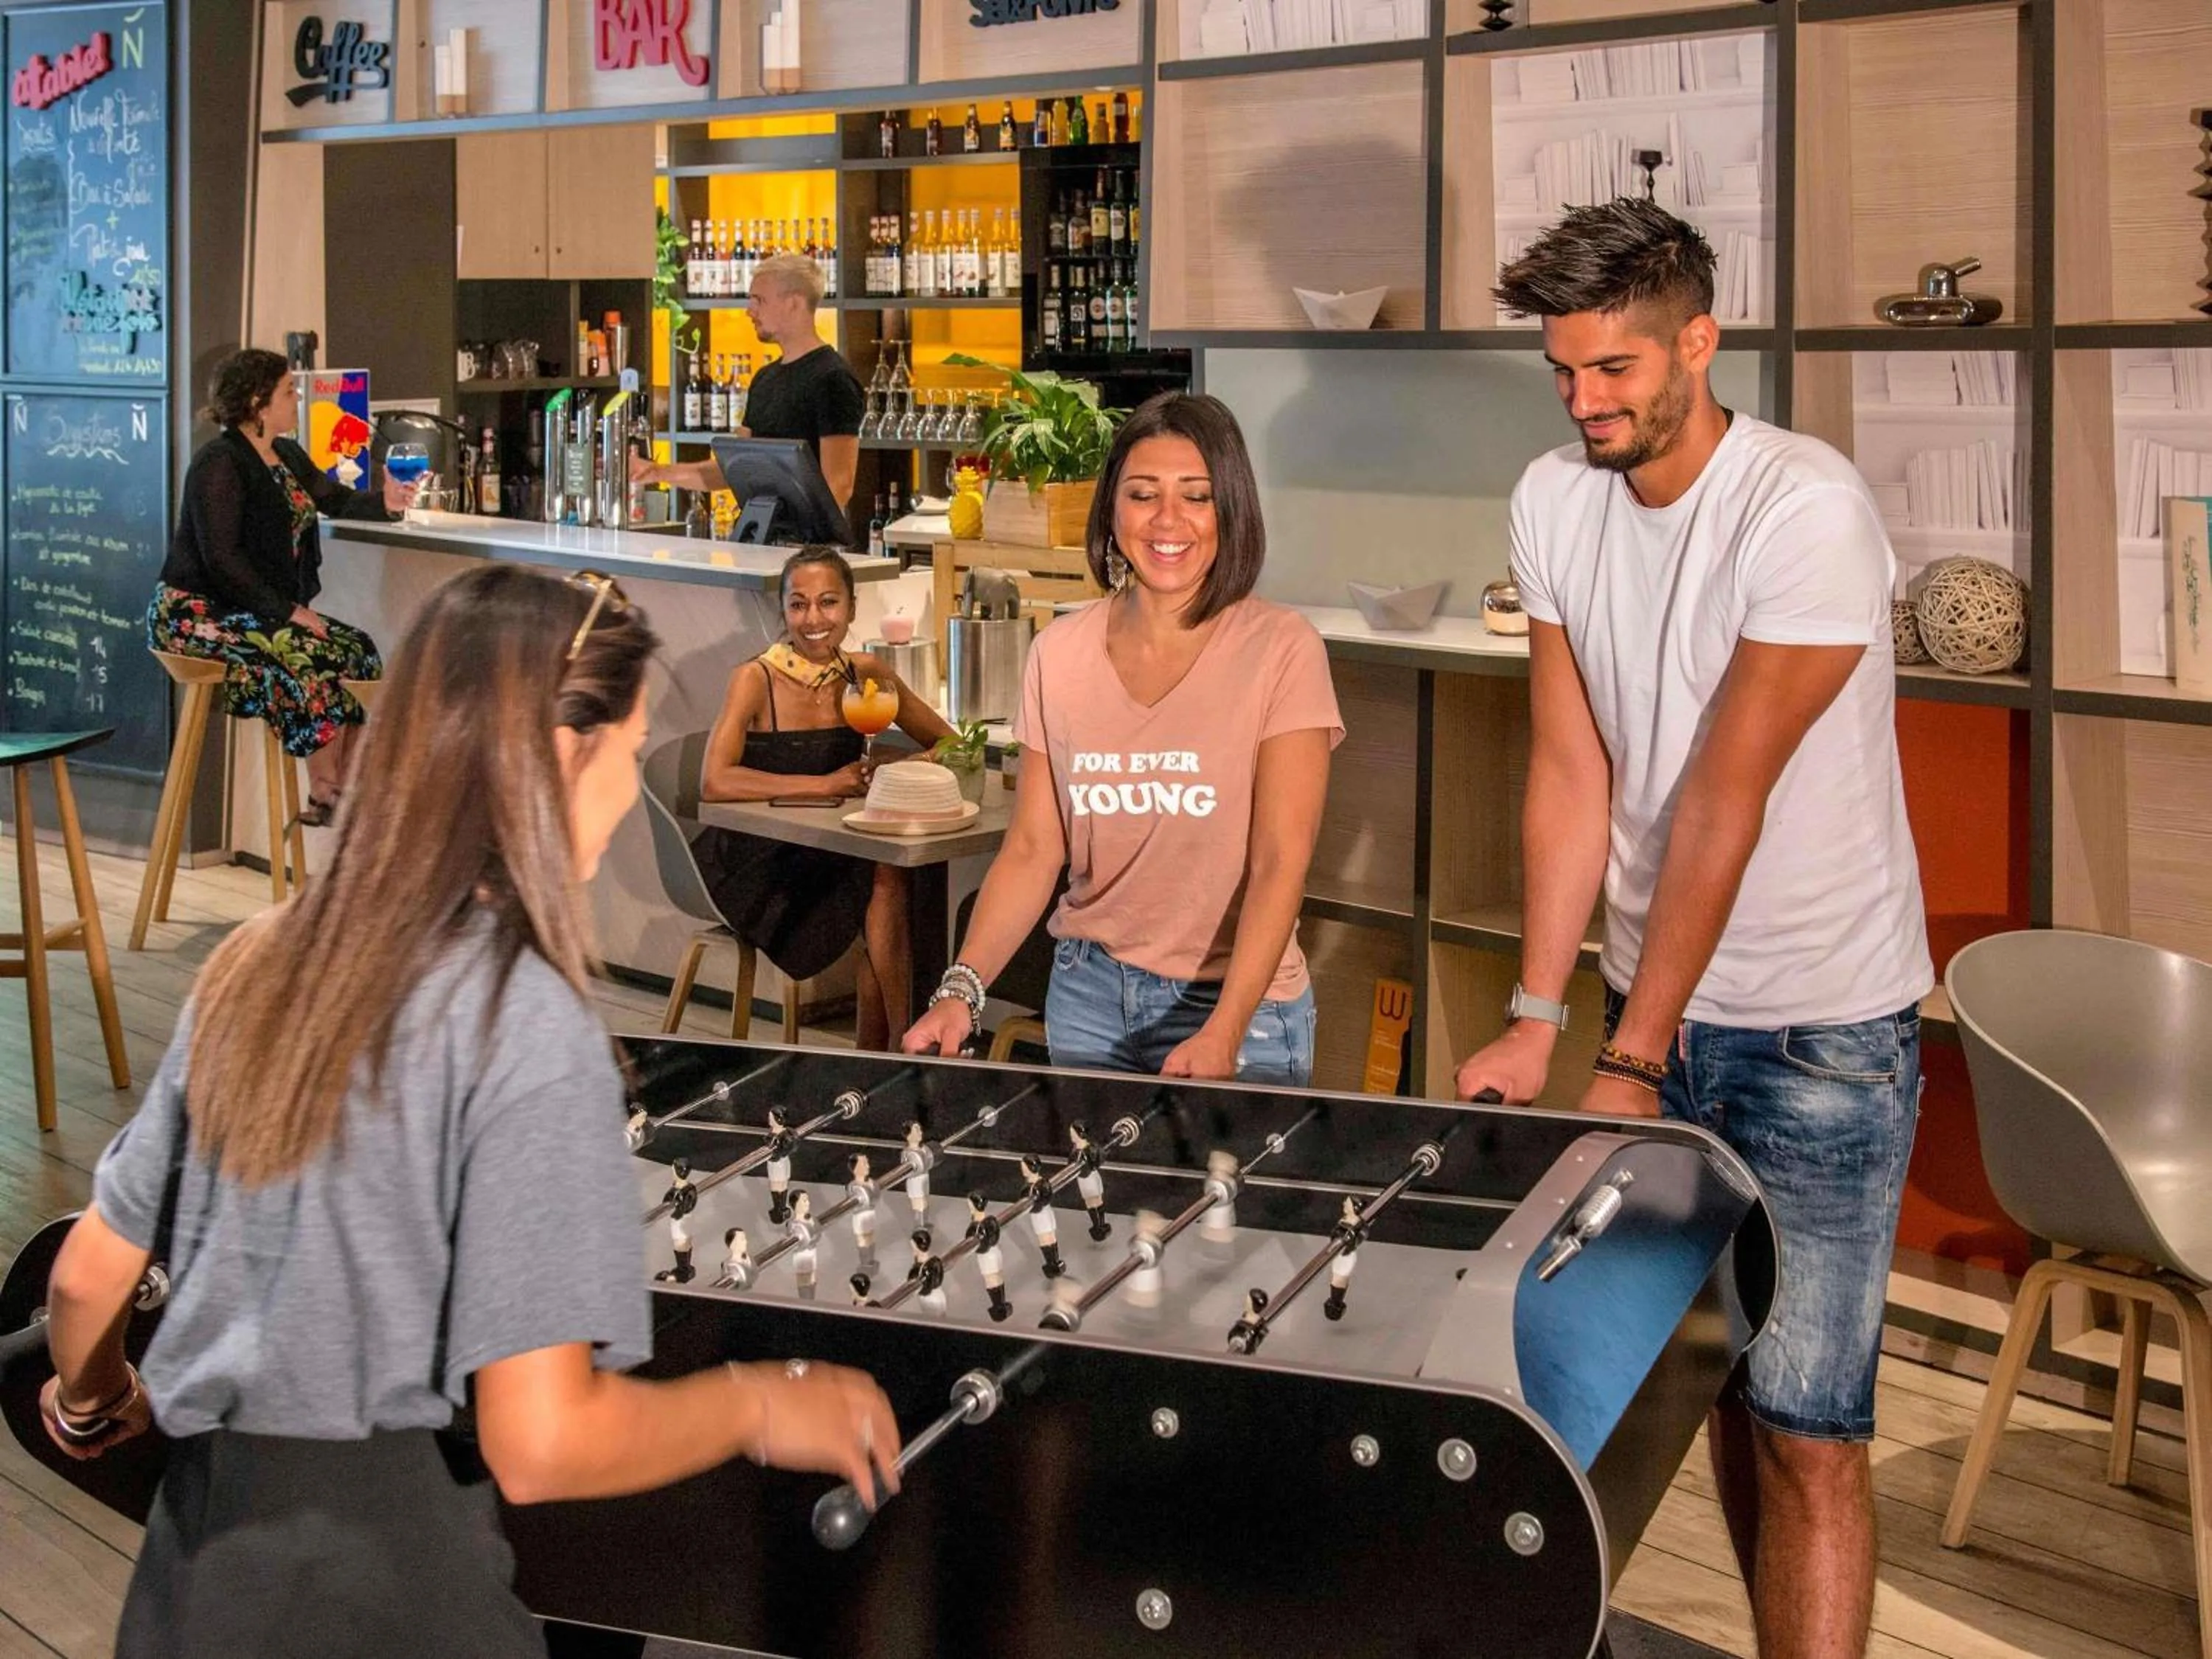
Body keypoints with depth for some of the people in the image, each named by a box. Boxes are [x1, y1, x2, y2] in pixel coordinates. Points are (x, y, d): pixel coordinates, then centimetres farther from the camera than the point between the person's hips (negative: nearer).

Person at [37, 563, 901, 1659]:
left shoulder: (256, 964, 3)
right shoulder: (528, 1029, -18)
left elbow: (87, 1274, 11)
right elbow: (540, 1442, -22)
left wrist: (92, 1405, 32)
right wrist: (761, 1406, -6)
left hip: (187, 1567, 6)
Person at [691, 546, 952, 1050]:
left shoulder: (863, 673, 3)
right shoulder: (756, 680, -12)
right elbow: (715, 783, -27)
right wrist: (827, 785, -27)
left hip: (834, 854, 5)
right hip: (758, 861, -5)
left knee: (888, 877, -27)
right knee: (886, 881, -26)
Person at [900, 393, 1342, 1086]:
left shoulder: (1281, 650, -12)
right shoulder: (1060, 653, 0)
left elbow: (1281, 863, -17)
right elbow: (1032, 850, 0)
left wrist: (1223, 1035, -28)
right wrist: (963, 990, -14)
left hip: (1238, 1006, -3)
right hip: (1087, 994, 4)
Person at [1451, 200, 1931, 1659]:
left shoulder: (1806, 511, -19)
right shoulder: (1556, 501, 1)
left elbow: (1726, 800, -20)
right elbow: (1572, 772, 1)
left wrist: (1634, 1060, -18)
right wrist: (1538, 1019, -5)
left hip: (1823, 1029, -5)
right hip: (1660, 998, 6)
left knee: (1805, 1425, -6)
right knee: (1724, 1380, 12)